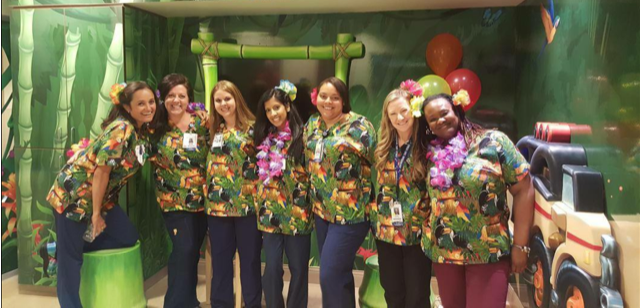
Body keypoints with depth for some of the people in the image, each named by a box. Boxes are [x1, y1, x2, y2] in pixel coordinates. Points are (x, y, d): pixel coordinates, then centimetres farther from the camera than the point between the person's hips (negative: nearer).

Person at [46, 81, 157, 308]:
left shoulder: (142, 130, 3)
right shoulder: (121, 129, -23)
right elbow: (102, 170, -22)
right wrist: (96, 213, -16)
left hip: (101, 196, 8)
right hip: (73, 194, -8)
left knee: (128, 237, 6)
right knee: (70, 258, 0)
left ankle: (68, 245, 16)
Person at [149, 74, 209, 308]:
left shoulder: (201, 123, -2)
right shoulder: (156, 128, -5)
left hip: (201, 199, 2)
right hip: (174, 200, -2)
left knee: (193, 251, 13)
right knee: (184, 249, -10)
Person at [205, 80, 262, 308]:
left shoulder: (252, 128, -3)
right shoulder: (213, 130, 11)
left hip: (248, 204, -4)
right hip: (217, 205, 4)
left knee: (250, 260, 7)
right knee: (220, 261, 12)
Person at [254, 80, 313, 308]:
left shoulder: (303, 135, -4)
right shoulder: (265, 139, 11)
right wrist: (261, 206, 12)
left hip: (297, 210, -3)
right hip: (270, 211, 4)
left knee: (299, 268, 7)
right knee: (272, 268, 6)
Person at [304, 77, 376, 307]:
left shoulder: (358, 126, -13)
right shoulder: (311, 124, 8)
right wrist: (314, 198, 19)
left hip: (351, 212, -7)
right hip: (322, 210, 7)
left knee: (331, 276, -7)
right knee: (338, 274, 18)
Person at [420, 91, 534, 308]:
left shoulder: (493, 141, -7)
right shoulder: (432, 153, 3)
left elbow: (523, 190, -8)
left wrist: (520, 246, -11)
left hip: (489, 253, -4)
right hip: (442, 251, 4)